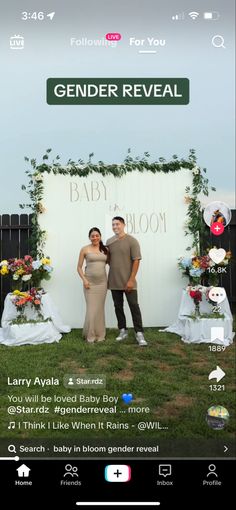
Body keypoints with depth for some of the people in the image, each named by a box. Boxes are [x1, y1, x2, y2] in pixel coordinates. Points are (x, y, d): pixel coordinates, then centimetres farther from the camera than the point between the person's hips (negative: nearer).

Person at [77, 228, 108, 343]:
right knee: (91, 309, -4)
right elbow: (79, 267, 2)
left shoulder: (105, 250, 7)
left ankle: (100, 334, 19)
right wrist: (84, 279, -11)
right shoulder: (85, 249, 0)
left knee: (100, 308, 8)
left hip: (102, 282, 3)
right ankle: (90, 335, 9)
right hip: (90, 282, -3)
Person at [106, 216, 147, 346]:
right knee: (118, 307, 11)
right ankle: (123, 330, 22)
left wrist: (131, 280, -16)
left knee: (134, 306, -2)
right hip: (114, 282, 5)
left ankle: (139, 333, 4)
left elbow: (136, 260, -10)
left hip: (128, 281, -5)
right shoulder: (109, 242, 8)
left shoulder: (131, 240, -7)